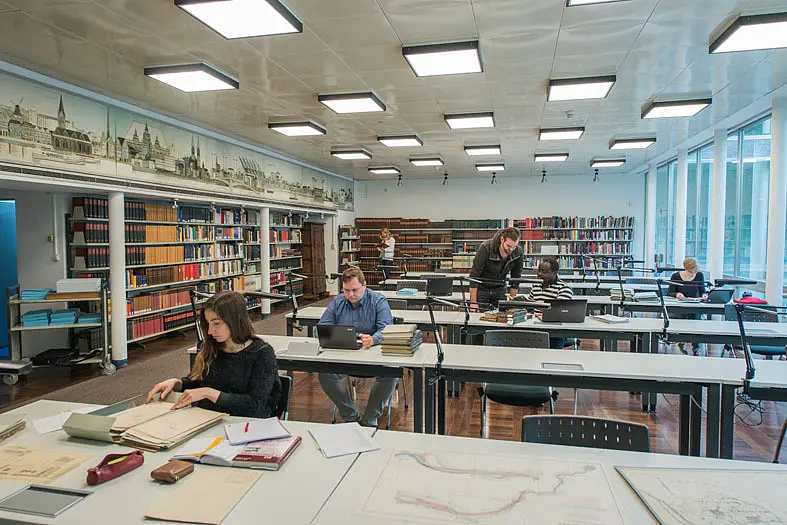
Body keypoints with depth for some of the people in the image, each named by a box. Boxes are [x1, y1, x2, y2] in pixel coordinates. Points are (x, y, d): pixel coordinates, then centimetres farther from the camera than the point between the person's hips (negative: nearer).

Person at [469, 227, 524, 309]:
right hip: (481, 288, -3)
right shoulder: (486, 248, -28)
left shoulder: (518, 252, -17)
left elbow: (516, 278, -5)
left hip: (500, 289, 3)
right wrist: (473, 302, -26)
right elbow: (474, 275, -25)